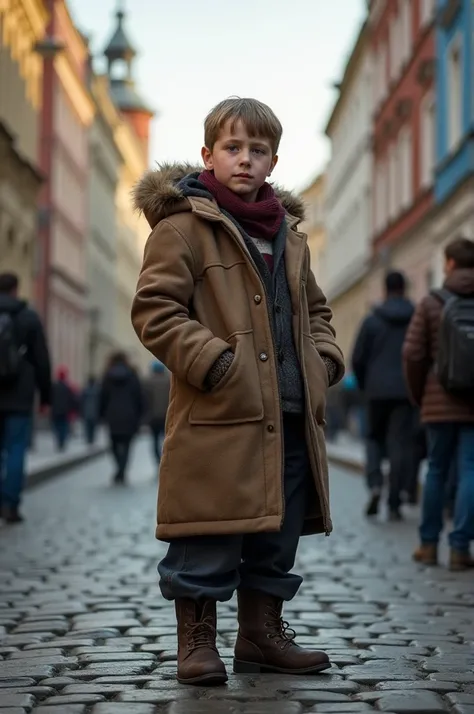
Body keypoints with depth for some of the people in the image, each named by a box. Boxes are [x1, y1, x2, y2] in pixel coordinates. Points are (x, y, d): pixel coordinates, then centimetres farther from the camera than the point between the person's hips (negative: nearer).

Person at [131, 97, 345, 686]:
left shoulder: (288, 233, 18)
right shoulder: (182, 224, -4)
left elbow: (313, 308, 28)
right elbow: (154, 309, -10)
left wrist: (324, 357, 11)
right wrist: (212, 360, -18)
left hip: (290, 417, 7)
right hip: (218, 415, -7)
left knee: (278, 534, 14)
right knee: (209, 542, -2)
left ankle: (262, 632, 28)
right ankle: (196, 641, 13)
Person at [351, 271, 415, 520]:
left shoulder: (372, 320, 0)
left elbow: (357, 359, 1)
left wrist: (364, 385, 16)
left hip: (377, 390, 0)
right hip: (406, 390, 0)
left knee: (374, 437, 17)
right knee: (400, 443, 3)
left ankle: (375, 484, -6)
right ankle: (394, 504, 0)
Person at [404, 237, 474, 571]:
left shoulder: (431, 303, -2)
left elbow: (413, 355, -4)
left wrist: (419, 396, 9)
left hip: (441, 403, 0)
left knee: (437, 470, 12)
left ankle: (429, 544, 18)